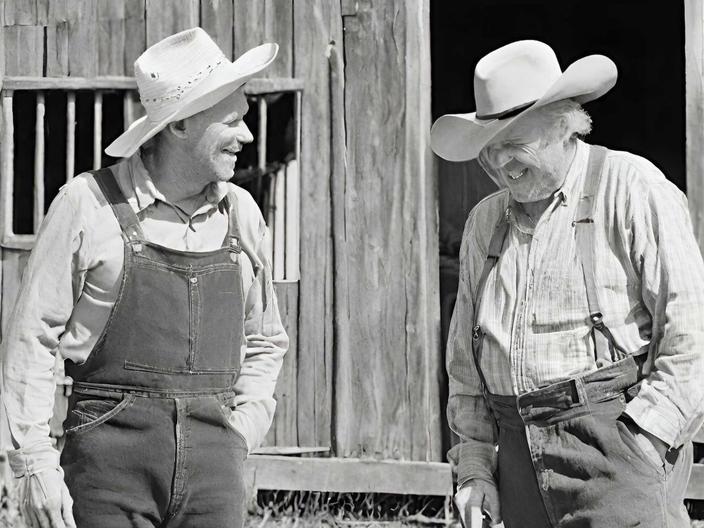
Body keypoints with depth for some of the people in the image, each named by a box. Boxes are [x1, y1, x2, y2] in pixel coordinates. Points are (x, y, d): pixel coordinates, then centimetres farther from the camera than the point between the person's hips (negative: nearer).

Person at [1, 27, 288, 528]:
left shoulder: (241, 213, 12)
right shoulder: (89, 203, -2)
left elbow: (264, 342, 23)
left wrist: (239, 438, 9)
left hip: (213, 465, 4)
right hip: (112, 452, -4)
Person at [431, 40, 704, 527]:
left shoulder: (631, 188, -1)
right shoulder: (485, 222, 18)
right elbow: (465, 359, 23)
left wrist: (643, 441, -13)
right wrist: (474, 463, 14)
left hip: (618, 439, -5)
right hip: (519, 448, 6)